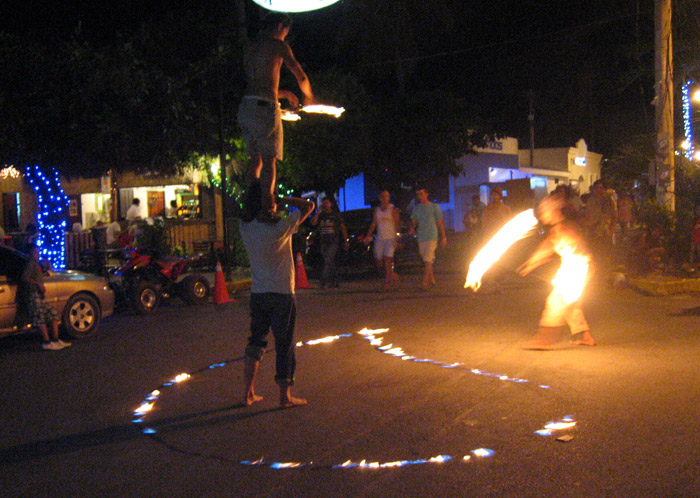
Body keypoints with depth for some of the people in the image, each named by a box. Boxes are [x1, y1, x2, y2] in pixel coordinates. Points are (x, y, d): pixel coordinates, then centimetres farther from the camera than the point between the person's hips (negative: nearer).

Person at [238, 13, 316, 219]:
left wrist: (285, 94, 38)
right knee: (269, 159, -7)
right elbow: (301, 77, 2)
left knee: (255, 157, 15)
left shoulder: (248, 47, 22)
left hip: (245, 107, 6)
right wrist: (308, 96, 23)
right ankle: (266, 207, -16)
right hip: (265, 108, -6)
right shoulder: (278, 45, 2)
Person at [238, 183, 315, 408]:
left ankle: (249, 393, 18)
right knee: (284, 345, 4)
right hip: (282, 295, -5)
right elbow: (308, 205, -9)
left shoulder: (246, 228, -2)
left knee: (255, 341, 16)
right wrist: (283, 199, -5)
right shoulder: (281, 227, -16)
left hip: (257, 295, 5)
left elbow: (244, 207, 16)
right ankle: (285, 396, 12)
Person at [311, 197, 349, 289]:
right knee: (331, 263, 9)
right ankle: (334, 281, 17)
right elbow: (313, 222, -6)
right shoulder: (321, 215, 11)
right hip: (324, 242, 4)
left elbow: (343, 228, 7)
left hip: (334, 242, -4)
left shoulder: (336, 214, 3)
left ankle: (323, 282, -19)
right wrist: (318, 211, -8)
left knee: (328, 261, -16)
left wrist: (346, 241, 4)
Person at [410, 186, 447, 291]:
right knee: (426, 261, 11)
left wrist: (444, 238, -1)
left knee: (428, 260, -14)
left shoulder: (434, 207, 0)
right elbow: (413, 221, 15)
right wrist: (412, 228, -9)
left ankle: (424, 282, -16)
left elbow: (440, 223, 2)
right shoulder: (416, 208, 12)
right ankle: (432, 280, 21)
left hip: (432, 237, -5)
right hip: (421, 238, 5)